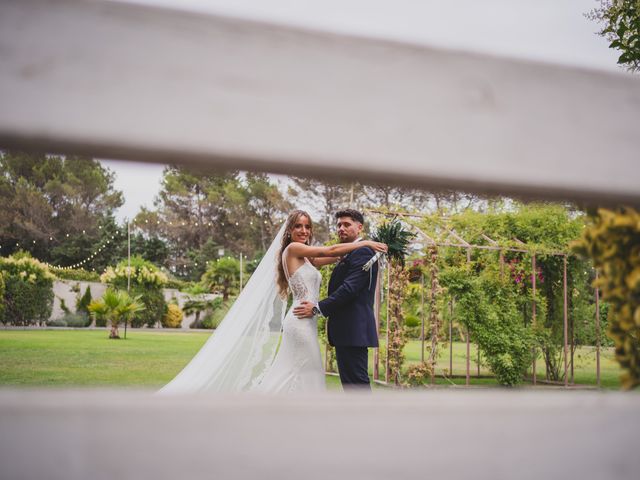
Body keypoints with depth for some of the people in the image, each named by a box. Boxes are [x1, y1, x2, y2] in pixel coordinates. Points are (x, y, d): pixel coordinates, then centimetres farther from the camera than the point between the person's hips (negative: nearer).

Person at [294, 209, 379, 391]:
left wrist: (318, 308, -17)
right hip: (347, 331, 11)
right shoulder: (349, 255, 22)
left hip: (354, 330, -11)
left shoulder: (363, 252, -10)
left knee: (357, 382, -8)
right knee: (350, 382, 14)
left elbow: (349, 288, -20)